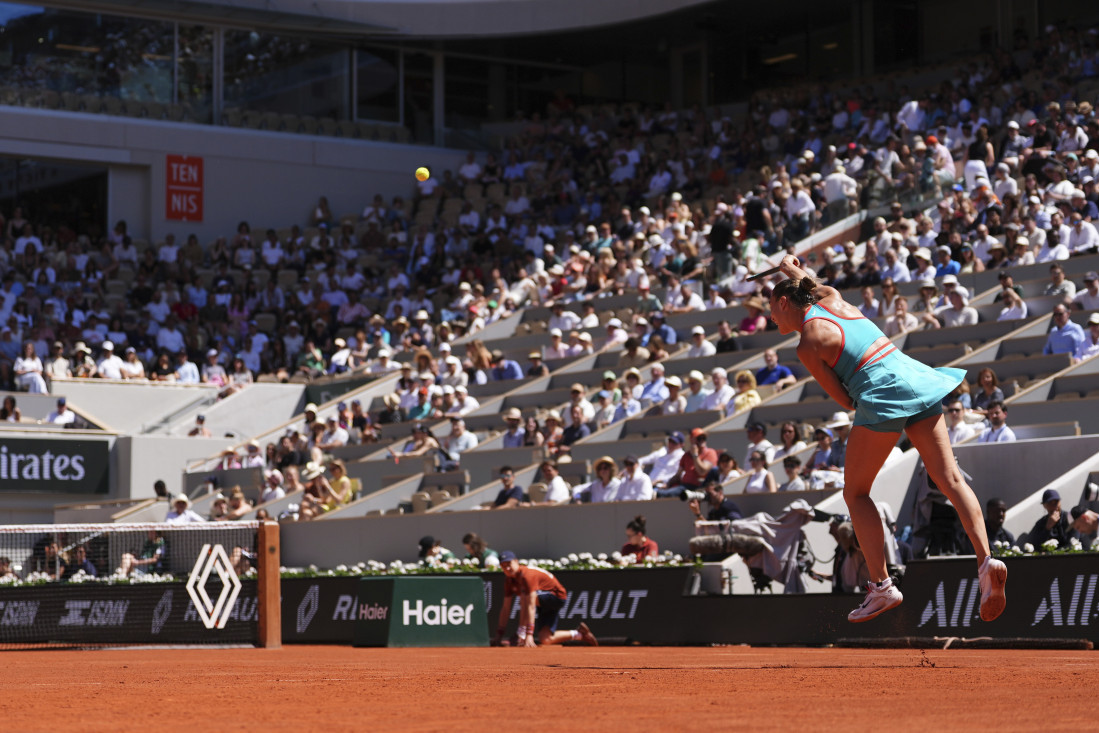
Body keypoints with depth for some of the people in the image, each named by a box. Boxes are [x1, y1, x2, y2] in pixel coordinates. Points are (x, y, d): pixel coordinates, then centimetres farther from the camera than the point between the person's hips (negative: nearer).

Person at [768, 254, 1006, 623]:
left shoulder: (808, 345, -3)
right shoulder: (833, 298, 16)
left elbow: (845, 400, 1)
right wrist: (794, 270, 56)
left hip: (883, 395, -7)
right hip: (917, 380, 7)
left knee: (856, 493, 7)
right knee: (950, 479, 2)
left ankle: (882, 586, -1)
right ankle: (986, 560, -15)